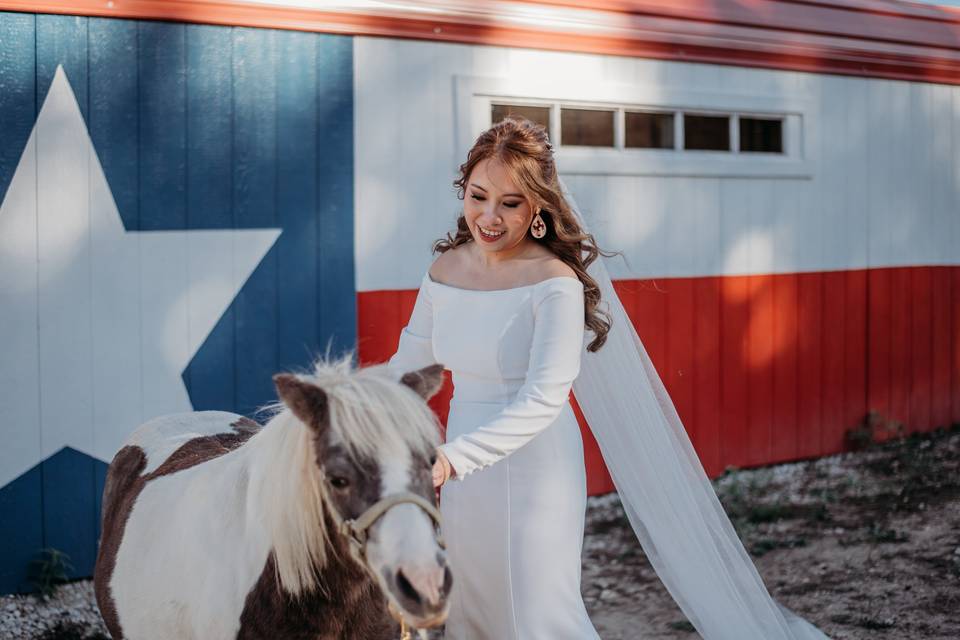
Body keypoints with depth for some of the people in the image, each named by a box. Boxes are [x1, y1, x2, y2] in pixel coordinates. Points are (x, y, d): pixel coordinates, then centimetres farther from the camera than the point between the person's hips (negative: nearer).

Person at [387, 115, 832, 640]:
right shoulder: (445, 269, 1)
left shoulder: (556, 285, -19)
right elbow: (407, 366, 10)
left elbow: (542, 401, -27)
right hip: (464, 478, 7)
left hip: (533, 474, -6)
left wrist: (454, 457, -37)